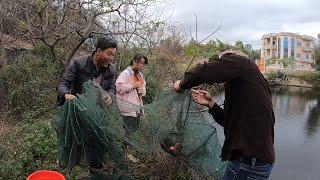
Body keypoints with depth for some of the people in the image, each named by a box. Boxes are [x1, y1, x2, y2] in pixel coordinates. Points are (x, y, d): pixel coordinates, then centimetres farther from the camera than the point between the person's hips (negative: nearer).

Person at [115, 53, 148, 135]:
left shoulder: (140, 75, 16)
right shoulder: (125, 73, -8)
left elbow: (143, 90, 22)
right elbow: (119, 87, -19)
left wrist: (141, 90, -1)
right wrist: (133, 85, -16)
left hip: (137, 108, 8)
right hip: (128, 109, -8)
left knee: (135, 129, 16)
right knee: (129, 131, -5)